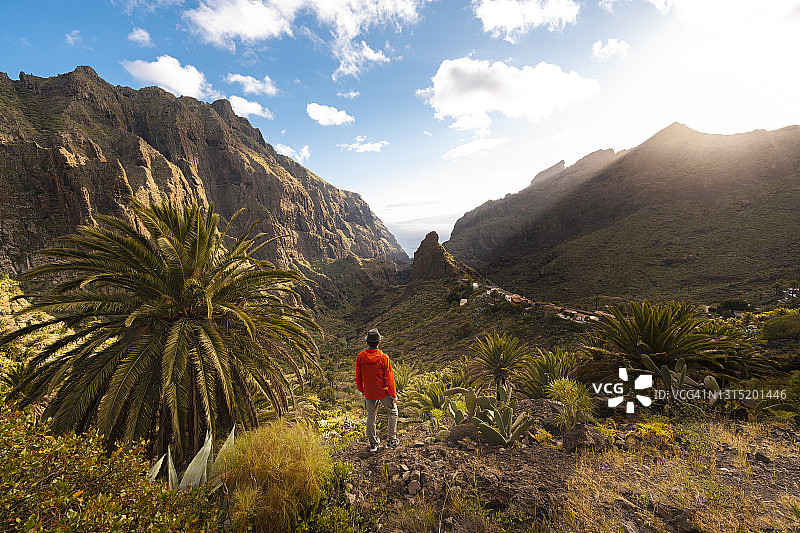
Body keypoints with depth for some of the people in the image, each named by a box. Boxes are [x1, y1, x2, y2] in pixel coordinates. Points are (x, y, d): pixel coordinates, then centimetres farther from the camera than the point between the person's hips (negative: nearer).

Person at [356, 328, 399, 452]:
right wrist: (394, 395, -4)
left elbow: (358, 376, 1)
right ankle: (391, 440, 23)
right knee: (393, 411, 21)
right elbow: (389, 378, -16)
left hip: (369, 393, 3)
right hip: (383, 393, -3)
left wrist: (362, 390, 16)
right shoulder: (384, 358, -22)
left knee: (370, 416, 20)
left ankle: (373, 444, 32)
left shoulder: (360, 357, -11)